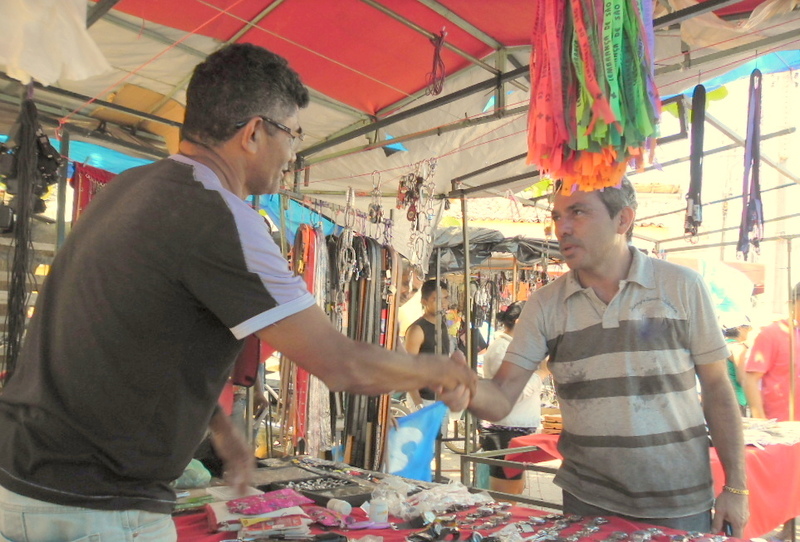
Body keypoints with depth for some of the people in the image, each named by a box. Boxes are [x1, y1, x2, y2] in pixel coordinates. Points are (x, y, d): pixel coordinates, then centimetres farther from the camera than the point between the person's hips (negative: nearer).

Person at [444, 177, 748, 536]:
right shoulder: (544, 304, -4)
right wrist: (469, 390, -30)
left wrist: (735, 487, -4)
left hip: (680, 505, -1)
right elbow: (501, 399, -9)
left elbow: (717, 389, -1)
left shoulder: (682, 286, -6)